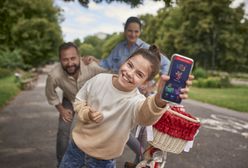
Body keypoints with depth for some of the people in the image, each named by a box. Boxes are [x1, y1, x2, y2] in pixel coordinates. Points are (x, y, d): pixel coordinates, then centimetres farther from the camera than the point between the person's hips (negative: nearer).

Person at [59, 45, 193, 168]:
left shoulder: (136, 101, -29)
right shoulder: (99, 79, -16)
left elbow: (146, 114, -54)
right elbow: (79, 101, 0)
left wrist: (159, 100, -75)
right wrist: (86, 114, -21)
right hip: (77, 144, 3)